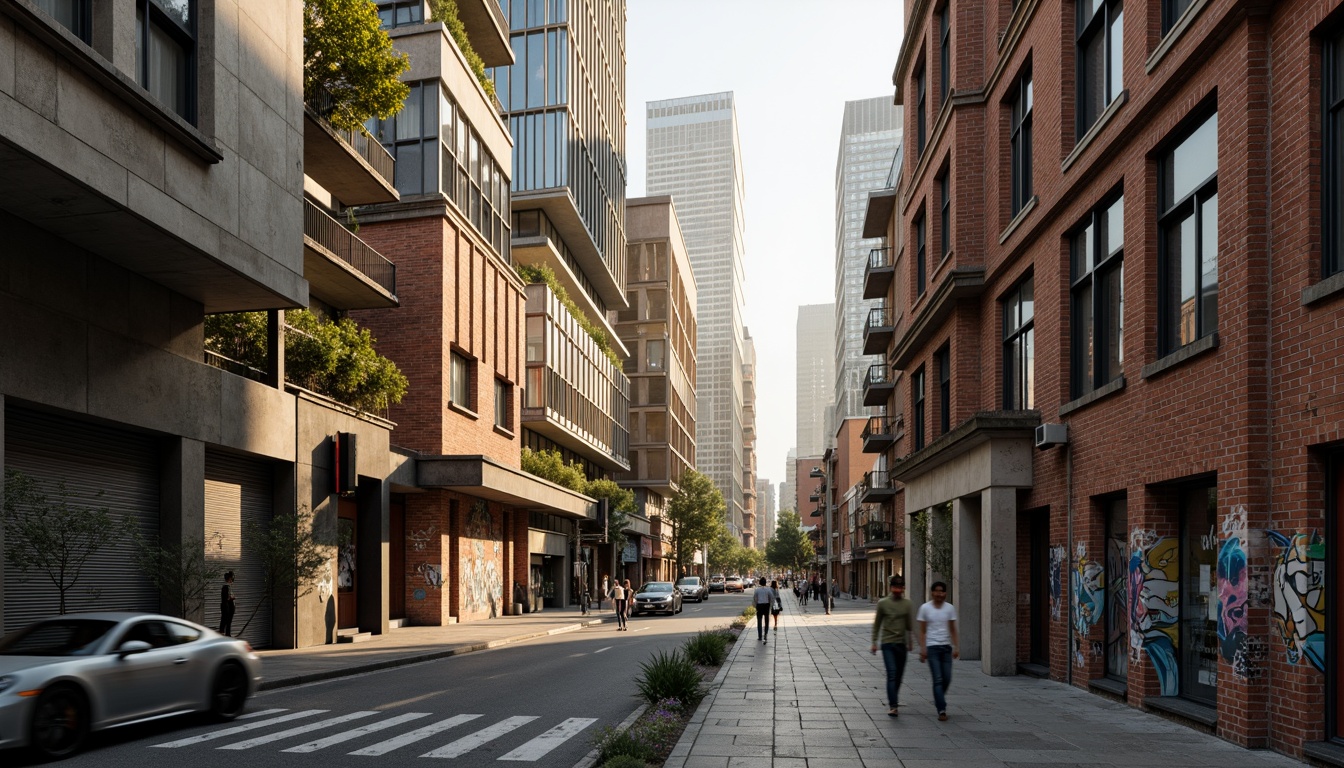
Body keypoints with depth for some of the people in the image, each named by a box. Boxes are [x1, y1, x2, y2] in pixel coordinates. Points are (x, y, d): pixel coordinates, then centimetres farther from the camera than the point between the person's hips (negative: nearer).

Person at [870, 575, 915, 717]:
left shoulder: (908, 604, 4)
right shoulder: (883, 603, 0)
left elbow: (910, 625, 6)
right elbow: (877, 624, 7)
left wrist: (910, 642, -1)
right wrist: (874, 642, 7)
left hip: (902, 643, 2)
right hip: (887, 643, -2)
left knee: (899, 675, 10)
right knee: (892, 674, -12)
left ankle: (893, 701, 29)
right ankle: (893, 706, -16)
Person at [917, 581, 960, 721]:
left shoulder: (950, 608, 4)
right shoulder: (925, 608, -1)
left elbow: (953, 630, 6)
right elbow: (922, 631, 0)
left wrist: (956, 647, -2)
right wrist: (922, 649, -7)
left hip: (946, 647, 3)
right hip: (932, 647, -3)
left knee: (947, 679, 5)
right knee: (938, 679, -7)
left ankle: (938, 700, 32)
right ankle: (942, 709, -4)